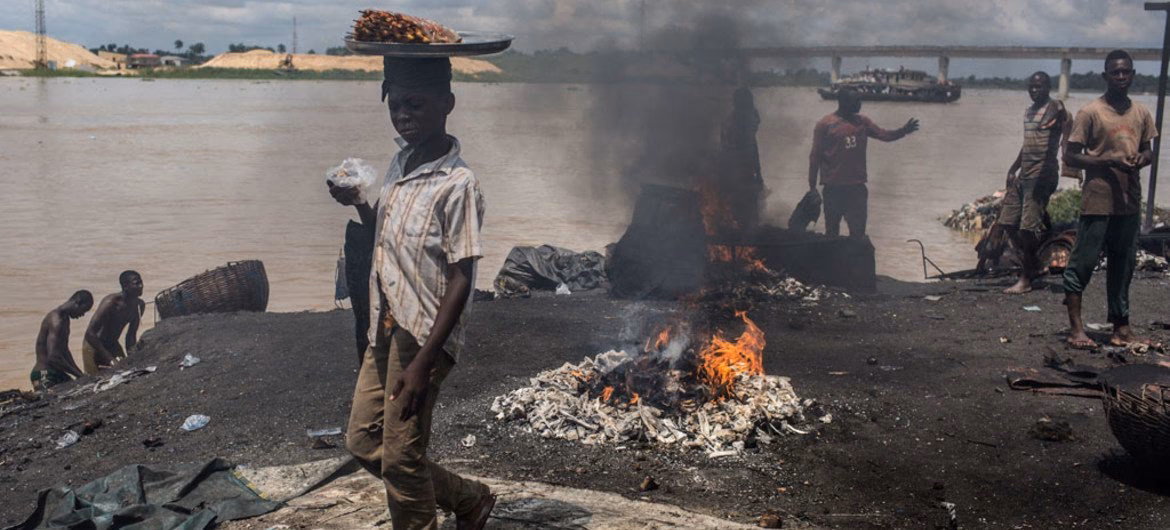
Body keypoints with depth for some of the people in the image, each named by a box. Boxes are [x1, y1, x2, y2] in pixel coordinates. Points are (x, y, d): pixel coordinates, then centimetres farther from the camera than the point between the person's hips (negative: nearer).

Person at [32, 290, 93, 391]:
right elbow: (53, 357, -28)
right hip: (44, 376, -10)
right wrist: (79, 375, -21)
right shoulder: (56, 321, -19)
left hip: (57, 374, 10)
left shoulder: (64, 319, 14)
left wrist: (79, 373, 19)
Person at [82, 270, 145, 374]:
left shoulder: (139, 305, -6)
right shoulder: (111, 302, -27)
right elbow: (89, 334, -31)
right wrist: (109, 358, -34)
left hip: (113, 346, 7)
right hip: (93, 347, -7)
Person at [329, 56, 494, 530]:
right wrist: (358, 204, 1)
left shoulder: (458, 185, -17)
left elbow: (461, 280, -18)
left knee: (400, 457, 1)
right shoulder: (401, 163, 7)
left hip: (422, 337, -9)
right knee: (363, 442, 16)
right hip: (385, 329, 9)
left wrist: (423, 361, -21)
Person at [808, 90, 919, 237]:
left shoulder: (862, 122, 9)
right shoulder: (825, 124, -5)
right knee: (832, 231, 7)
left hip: (857, 186, 4)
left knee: (858, 232, 4)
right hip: (833, 188, -4)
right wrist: (812, 187, -5)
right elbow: (815, 156, -4)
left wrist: (903, 131, -19)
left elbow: (884, 135, 2)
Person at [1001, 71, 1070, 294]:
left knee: (1027, 227, -11)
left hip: (1043, 173, -9)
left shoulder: (1054, 107, -6)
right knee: (1009, 221, 9)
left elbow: (1068, 125, -26)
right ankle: (1033, 267, 21)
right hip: (1024, 174, 9)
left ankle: (1026, 279, -4)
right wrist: (1013, 169, 29)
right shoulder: (1028, 111, 19)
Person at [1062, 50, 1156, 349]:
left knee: (1123, 264, 12)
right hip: (1098, 202, -5)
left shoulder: (1141, 114, 10)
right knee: (1083, 262, -4)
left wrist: (1141, 159, -3)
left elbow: (1148, 151, 21)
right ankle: (1076, 327, 1)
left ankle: (1121, 322, 21)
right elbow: (1070, 157, -7)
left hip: (1130, 202, 6)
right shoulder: (1090, 113, -6)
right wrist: (1108, 160, -19)